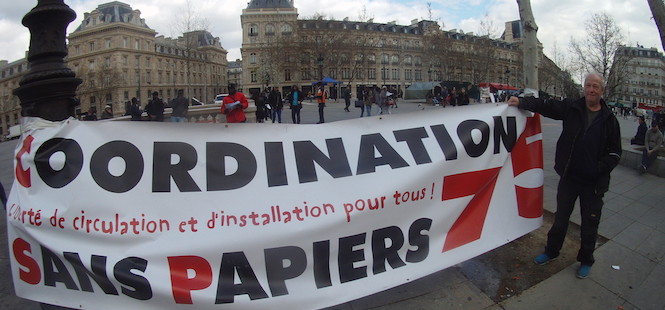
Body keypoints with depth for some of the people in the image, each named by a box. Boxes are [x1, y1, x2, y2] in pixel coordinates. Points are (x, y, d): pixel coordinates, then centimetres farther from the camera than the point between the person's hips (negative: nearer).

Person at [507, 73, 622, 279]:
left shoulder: (609, 120, -2)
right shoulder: (572, 108, 0)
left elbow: (615, 152, 0)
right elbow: (546, 106, -3)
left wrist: (601, 168, -13)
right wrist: (522, 102, -16)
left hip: (594, 182, -1)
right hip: (569, 176, 1)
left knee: (590, 223, 10)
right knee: (561, 217, 16)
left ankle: (586, 260, 31)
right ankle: (551, 251, 35)